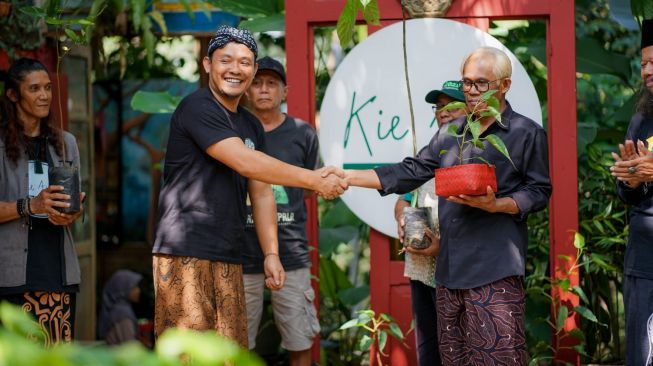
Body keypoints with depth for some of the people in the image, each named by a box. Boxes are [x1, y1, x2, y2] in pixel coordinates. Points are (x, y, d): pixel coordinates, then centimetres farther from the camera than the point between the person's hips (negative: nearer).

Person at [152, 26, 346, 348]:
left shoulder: (251, 126, 19)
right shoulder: (197, 108, -8)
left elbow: (262, 194, 17)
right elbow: (245, 162, -17)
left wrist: (271, 253, 4)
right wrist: (314, 180, -13)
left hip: (229, 259, 8)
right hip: (185, 253, -8)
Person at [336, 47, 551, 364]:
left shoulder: (527, 133, 0)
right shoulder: (449, 134, 17)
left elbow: (539, 192, -1)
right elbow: (411, 172, 15)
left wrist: (495, 205, -18)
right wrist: (348, 176, 8)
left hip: (495, 269, -6)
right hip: (449, 267, 6)